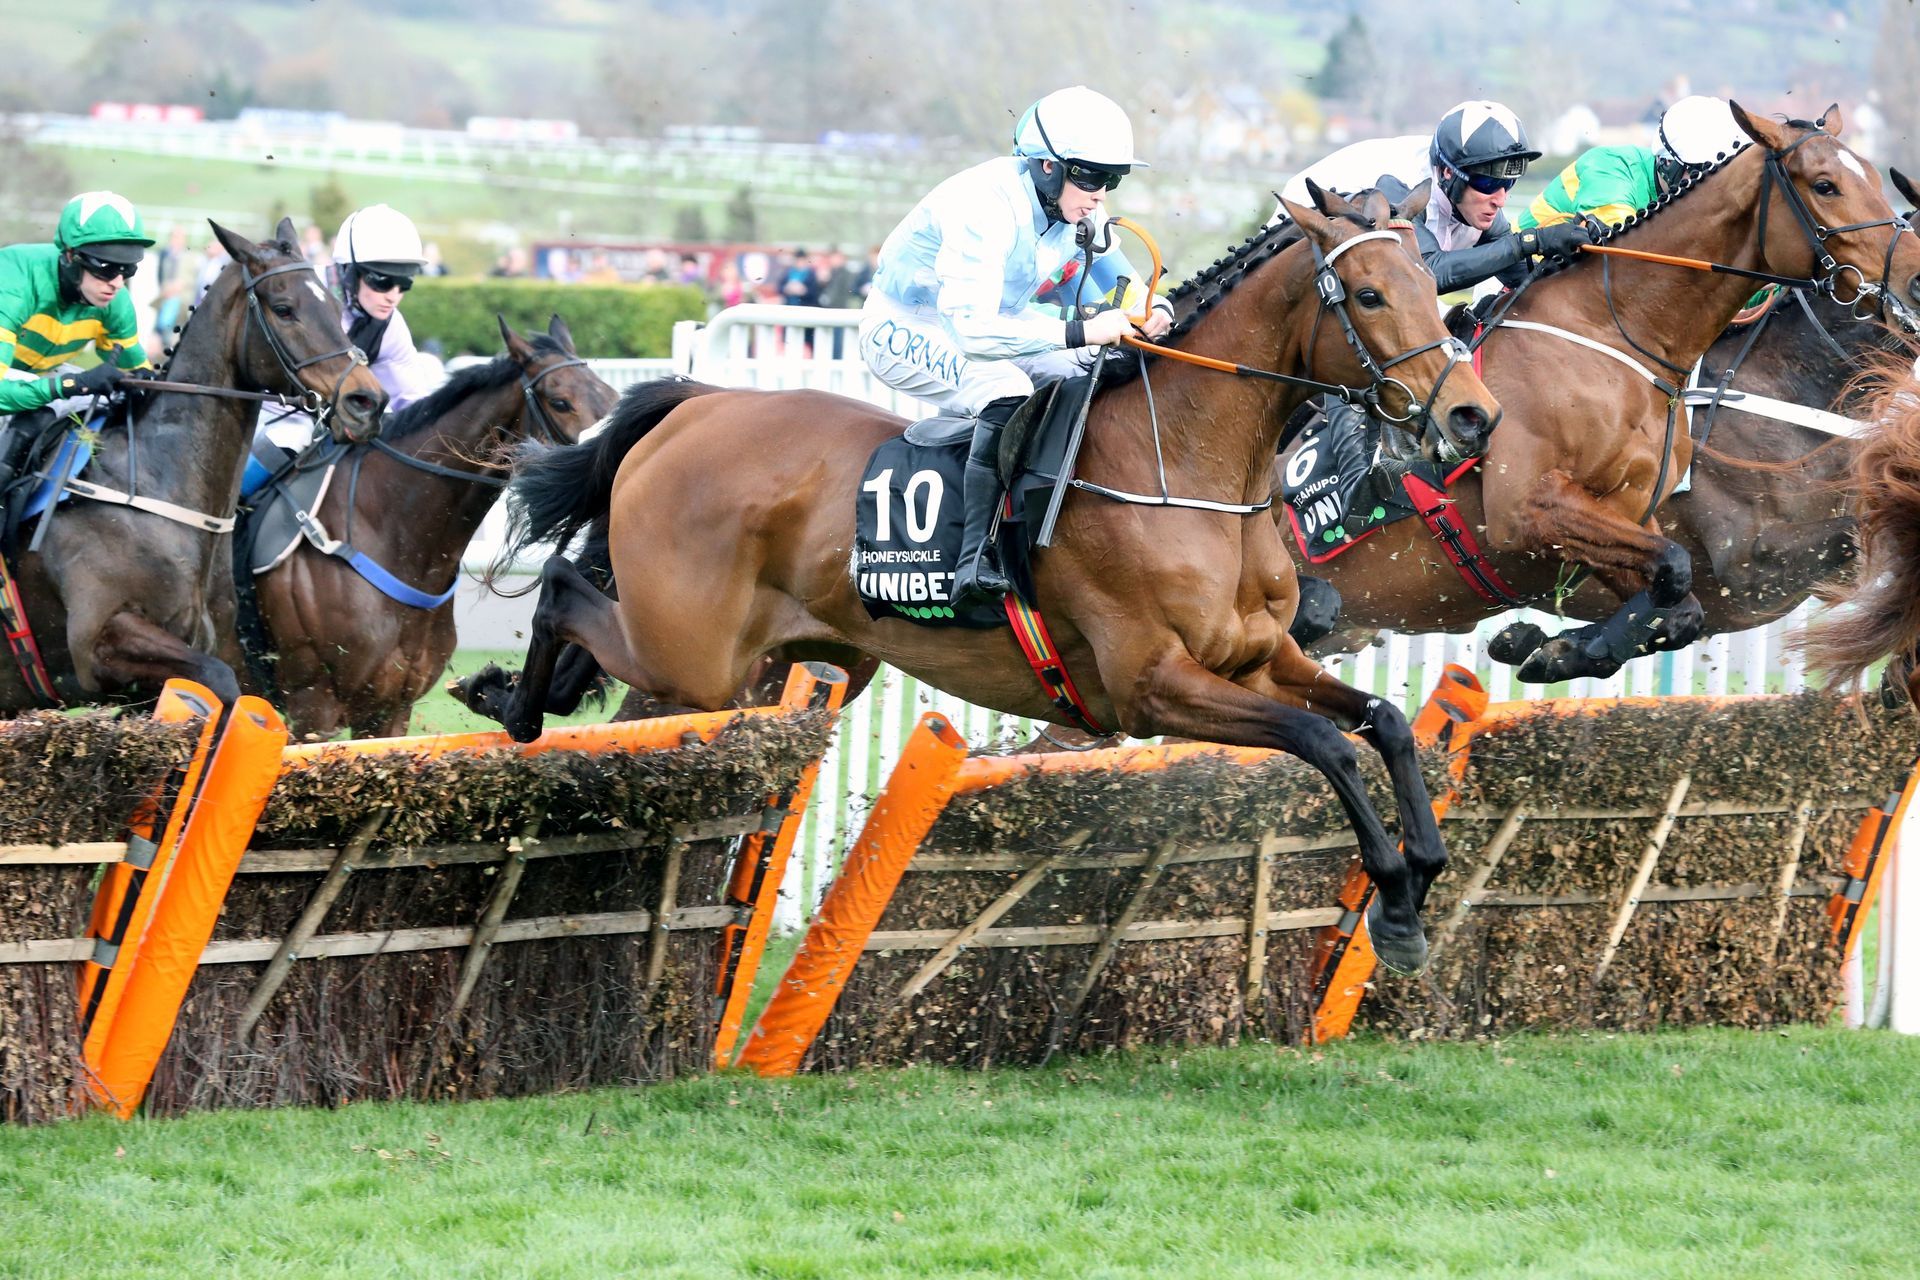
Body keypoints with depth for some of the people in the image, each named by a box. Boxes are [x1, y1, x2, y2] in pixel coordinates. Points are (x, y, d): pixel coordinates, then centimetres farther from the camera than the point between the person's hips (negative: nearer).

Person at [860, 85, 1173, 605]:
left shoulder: (1078, 210, -9)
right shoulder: (986, 206, -34)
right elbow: (975, 332, -42)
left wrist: (1154, 313, -23)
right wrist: (1081, 332, -47)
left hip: (986, 321, 9)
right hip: (905, 332, -9)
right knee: (1007, 392, -34)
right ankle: (977, 561, -34)